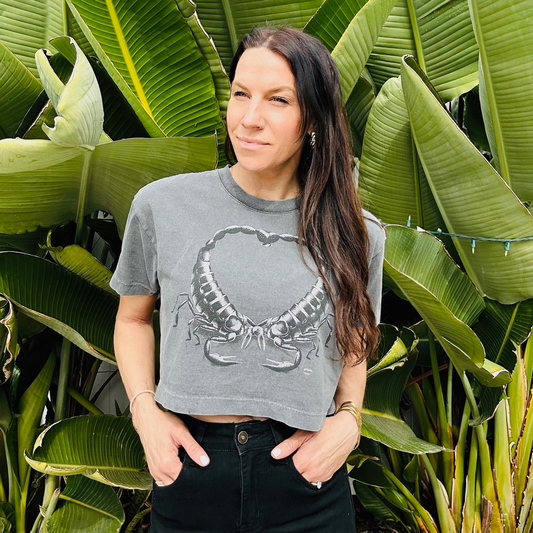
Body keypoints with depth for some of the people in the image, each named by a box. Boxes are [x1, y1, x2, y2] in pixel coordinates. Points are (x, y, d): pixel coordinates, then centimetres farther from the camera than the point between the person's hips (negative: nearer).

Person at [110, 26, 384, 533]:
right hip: (188, 469, 0)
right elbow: (133, 317, 8)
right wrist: (146, 410, -5)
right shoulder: (161, 205, -5)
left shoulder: (356, 235, -2)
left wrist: (348, 418, -5)